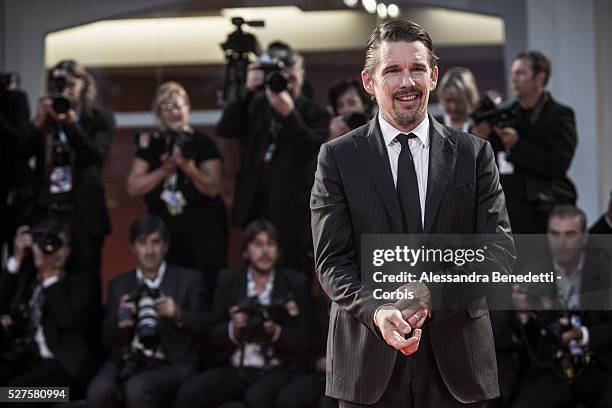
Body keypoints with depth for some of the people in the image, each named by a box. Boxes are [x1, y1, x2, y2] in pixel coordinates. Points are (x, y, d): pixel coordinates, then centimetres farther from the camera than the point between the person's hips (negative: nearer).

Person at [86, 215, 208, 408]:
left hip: (171, 365, -2)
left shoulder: (189, 280, 11)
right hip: (126, 363, 3)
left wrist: (179, 315, -15)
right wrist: (120, 323, -10)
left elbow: (203, 327, 5)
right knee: (99, 391, -30)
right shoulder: (118, 285, 18)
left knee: (137, 389, -35)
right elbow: (108, 342, 13)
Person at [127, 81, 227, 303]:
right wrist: (164, 170, -12)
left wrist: (188, 168, -24)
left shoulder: (202, 142, 0)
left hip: (203, 228, -2)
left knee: (205, 290, -9)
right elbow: (133, 187, 1)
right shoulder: (151, 144, 8)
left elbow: (212, 188, -7)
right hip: (164, 230, 2)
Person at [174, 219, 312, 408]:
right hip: (235, 369, 3)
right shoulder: (228, 280, 8)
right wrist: (234, 329, -15)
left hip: (278, 370, -2)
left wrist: (276, 331, -18)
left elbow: (303, 342, 1)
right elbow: (214, 336, 7)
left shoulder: (296, 282, 4)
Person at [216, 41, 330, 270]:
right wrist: (248, 91, -9)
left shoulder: (314, 114, 2)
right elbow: (224, 130, 0)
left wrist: (289, 113, -21)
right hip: (255, 206, 4)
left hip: (290, 209, -4)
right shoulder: (256, 105, 13)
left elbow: (310, 150, -13)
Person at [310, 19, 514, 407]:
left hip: (456, 361, 1)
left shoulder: (475, 154, 6)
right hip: (370, 361, -1)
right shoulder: (338, 157, 3)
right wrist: (376, 312, -21)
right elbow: (333, 260, -3)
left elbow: (500, 251, -1)